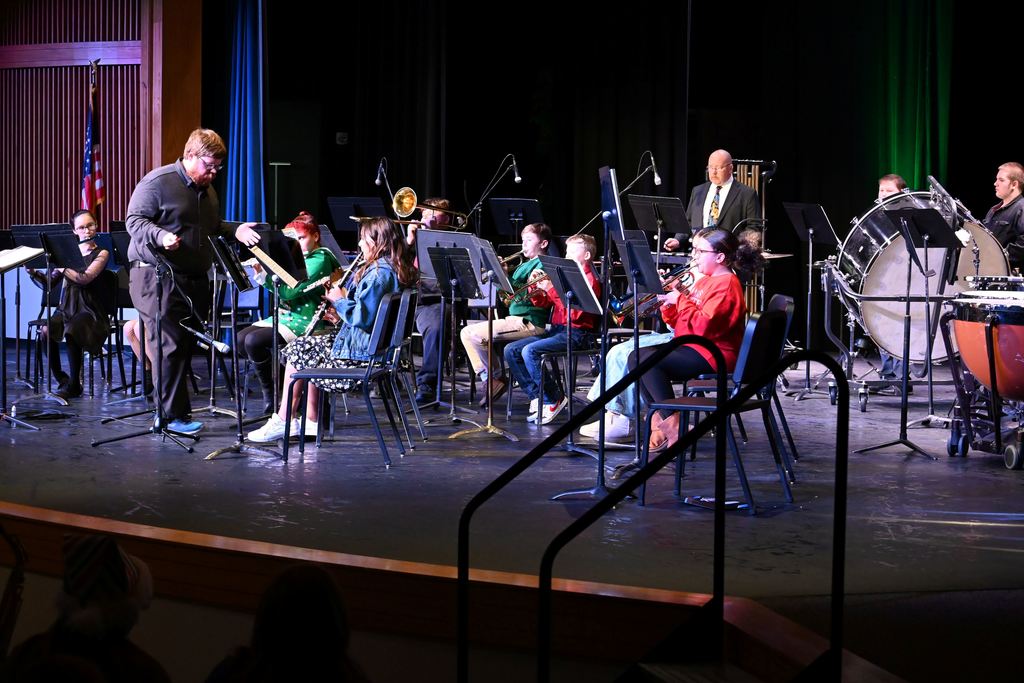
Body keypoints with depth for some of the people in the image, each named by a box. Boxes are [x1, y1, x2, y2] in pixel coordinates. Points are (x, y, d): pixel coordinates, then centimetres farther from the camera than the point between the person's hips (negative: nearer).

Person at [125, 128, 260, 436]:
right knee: (170, 347, -10)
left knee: (186, 347, 8)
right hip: (158, 279, -8)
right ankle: (174, 415, -6)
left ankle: (170, 409, 16)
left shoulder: (208, 191, 19)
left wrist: (235, 232, 11)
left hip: (194, 281, 8)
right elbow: (134, 220, -11)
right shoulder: (157, 182, -8)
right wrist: (160, 236, -29)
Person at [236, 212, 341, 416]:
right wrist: (260, 271, 0)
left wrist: (265, 271, -14)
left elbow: (289, 291, -22)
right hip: (286, 315, 9)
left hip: (306, 322, -9)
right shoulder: (298, 258, 16)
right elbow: (279, 289, 14)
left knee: (254, 341, -24)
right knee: (242, 337, -4)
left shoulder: (320, 260, -13)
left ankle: (270, 392, -8)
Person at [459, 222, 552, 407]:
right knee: (466, 333, 5)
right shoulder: (524, 265, 23)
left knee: (475, 335, -20)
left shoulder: (542, 265, -6)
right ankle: (487, 378, 0)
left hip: (529, 322, -10)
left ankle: (495, 380, -5)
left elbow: (528, 294, -19)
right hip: (515, 319, 10)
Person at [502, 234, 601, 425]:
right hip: (556, 330, 9)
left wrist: (551, 289, -20)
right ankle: (536, 396, -3)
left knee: (529, 351, -28)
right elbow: (544, 304, 19)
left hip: (576, 335, -9)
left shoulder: (589, 280, -7)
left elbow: (574, 312, -20)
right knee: (511, 350, -2)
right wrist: (536, 289, -1)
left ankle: (553, 400, -16)